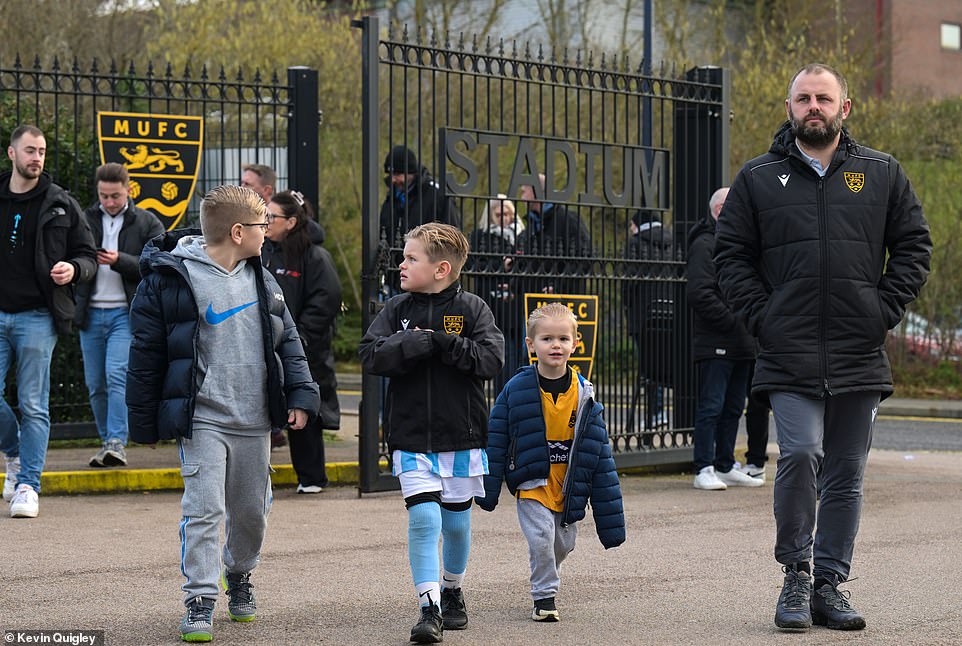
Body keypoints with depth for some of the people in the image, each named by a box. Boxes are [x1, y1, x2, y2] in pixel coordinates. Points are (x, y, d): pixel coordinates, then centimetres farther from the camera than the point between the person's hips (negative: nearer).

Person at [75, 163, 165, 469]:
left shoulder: (147, 223, 4)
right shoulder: (85, 220, 9)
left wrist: (119, 260, -17)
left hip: (126, 313, -3)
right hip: (91, 313, 3)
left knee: (118, 375, -17)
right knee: (96, 384, 6)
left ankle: (117, 443, -18)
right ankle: (107, 443, 17)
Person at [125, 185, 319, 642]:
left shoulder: (261, 279, 8)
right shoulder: (171, 279, -11)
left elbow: (287, 340, 15)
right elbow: (146, 356, -6)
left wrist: (300, 394, 3)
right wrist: (143, 424, -2)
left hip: (254, 421, 5)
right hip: (202, 420, -5)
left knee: (251, 510, 15)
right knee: (203, 510, -9)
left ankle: (239, 575, 38)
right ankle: (200, 601, -2)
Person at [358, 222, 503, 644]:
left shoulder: (471, 309, -3)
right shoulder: (397, 309, 3)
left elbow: (491, 359, -14)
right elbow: (371, 355, -8)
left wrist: (439, 341, -18)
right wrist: (418, 344, -19)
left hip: (461, 436, 0)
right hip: (412, 437, 0)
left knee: (456, 522, 12)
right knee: (423, 518, -12)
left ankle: (452, 590, 36)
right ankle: (429, 608, -10)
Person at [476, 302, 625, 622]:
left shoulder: (583, 394, -3)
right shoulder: (517, 390, -10)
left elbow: (600, 451, 1)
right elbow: (495, 440, -3)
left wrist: (610, 517, 0)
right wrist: (487, 489, -5)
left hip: (569, 486, 3)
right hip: (532, 485, -3)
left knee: (564, 542, 14)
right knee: (541, 536, -16)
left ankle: (545, 579, 43)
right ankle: (544, 597, 1)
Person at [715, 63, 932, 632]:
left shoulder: (882, 174, 9)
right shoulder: (758, 179, 7)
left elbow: (914, 245, 11)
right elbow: (731, 255, 8)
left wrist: (885, 310, 0)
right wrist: (762, 318, -3)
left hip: (861, 355, 2)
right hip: (789, 357, -2)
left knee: (846, 475, 6)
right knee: (800, 455, -16)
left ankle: (830, 583, 17)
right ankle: (797, 577, -1)